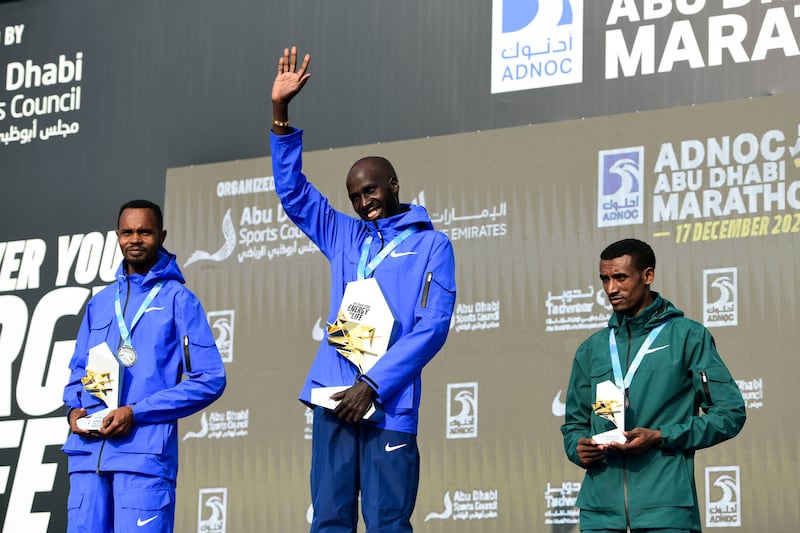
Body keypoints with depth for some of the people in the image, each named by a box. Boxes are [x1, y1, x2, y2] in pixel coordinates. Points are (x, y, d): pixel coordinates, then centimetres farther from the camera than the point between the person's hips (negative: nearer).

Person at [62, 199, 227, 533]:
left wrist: (136, 413, -11)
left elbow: (210, 379, -4)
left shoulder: (178, 299, 3)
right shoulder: (100, 303, 19)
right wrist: (74, 408, 2)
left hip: (145, 452, -5)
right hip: (88, 453, 5)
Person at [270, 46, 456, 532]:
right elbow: (293, 192, 18)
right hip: (334, 398, 5)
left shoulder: (431, 244, 5)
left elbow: (432, 327, -4)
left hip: (390, 405, -4)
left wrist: (371, 385, -11)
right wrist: (281, 112, 7)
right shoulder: (345, 237, 18)